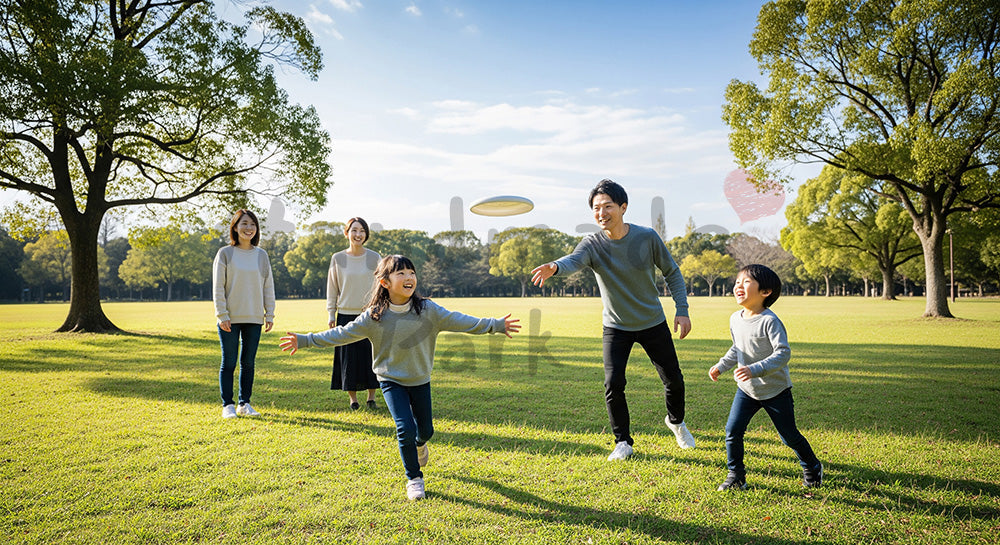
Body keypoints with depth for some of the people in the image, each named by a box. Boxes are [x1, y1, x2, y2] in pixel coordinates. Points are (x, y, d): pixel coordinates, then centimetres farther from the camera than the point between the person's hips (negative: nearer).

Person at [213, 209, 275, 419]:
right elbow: (218, 287, -3)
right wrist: (222, 315, -10)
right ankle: (228, 405, 11)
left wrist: (269, 315, 6)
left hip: (254, 319, 3)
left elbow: (268, 288, 10)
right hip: (230, 319, -3)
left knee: (248, 362, 8)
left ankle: (245, 404, 18)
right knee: (229, 362, 2)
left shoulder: (261, 255, 8)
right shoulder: (225, 254, -1)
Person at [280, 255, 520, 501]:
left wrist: (496, 324, -11)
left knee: (425, 430, 13)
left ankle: (419, 444, 53)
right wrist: (304, 340, -12)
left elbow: (458, 321, -9)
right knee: (406, 428, -15)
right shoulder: (374, 317, -15)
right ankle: (414, 478, 8)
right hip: (391, 381, -2)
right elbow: (343, 333, -9)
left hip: (420, 380, 2)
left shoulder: (428, 310, -13)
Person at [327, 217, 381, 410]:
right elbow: (332, 288, 8)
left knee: (371, 356, 1)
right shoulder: (338, 258, 2)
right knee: (348, 357, 3)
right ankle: (352, 398, 16)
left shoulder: (374, 257, 1)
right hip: (346, 315, 0)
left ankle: (371, 396, 15)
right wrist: (331, 314, 4)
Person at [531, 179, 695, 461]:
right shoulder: (593, 243, -15)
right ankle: (623, 442, 11)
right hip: (616, 327, -1)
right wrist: (554, 267, -61)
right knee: (613, 384, -12)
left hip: (653, 323, 1)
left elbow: (672, 272, 0)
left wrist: (682, 310, -8)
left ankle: (676, 421, 43)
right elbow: (573, 260, -37)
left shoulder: (647, 237, -13)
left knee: (674, 379, 10)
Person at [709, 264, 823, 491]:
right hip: (746, 389, 5)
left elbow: (783, 353, -28)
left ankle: (812, 468, 37)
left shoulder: (769, 321, -22)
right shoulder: (735, 319, -1)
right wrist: (721, 366, 9)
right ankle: (735, 476, 11)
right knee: (732, 431, -5)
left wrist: (755, 369, -38)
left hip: (775, 390, -5)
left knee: (789, 436, 10)